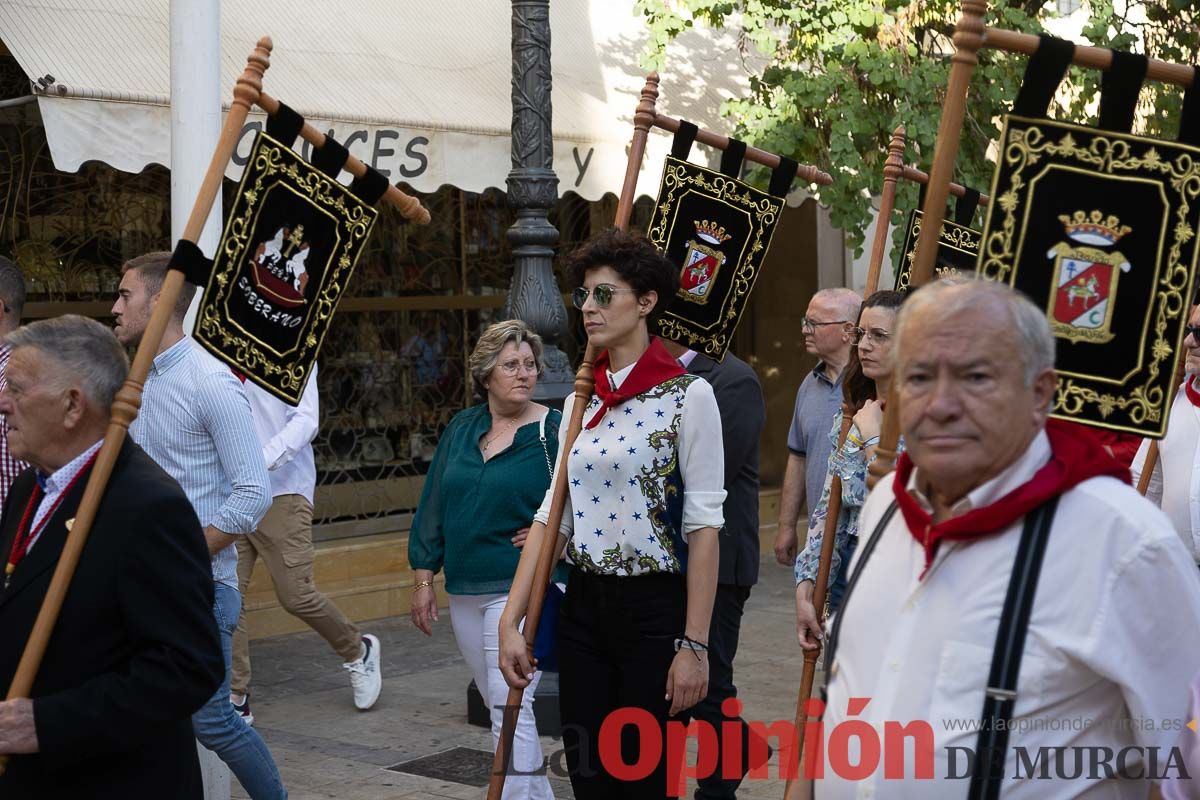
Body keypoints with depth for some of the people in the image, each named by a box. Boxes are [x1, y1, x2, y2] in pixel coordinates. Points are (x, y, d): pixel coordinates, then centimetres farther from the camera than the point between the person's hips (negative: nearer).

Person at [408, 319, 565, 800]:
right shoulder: (461, 429, 8)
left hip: (518, 588, -6)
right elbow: (433, 505, 11)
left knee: (509, 702, -12)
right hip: (463, 590, 6)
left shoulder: (553, 432, -7)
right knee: (496, 701, 15)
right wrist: (424, 579, 7)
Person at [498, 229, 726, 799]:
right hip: (583, 607, 6)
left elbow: (703, 525, -11)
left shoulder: (687, 395, -9)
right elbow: (552, 515, 6)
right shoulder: (580, 401, 9)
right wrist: (510, 622, 0)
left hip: (655, 608, -5)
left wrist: (694, 645, -14)